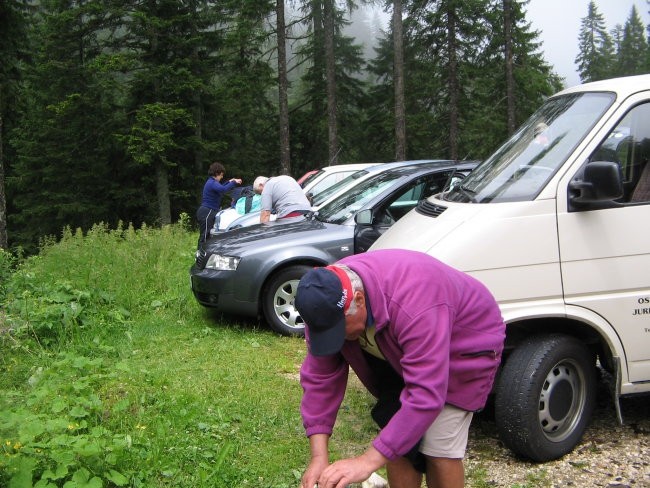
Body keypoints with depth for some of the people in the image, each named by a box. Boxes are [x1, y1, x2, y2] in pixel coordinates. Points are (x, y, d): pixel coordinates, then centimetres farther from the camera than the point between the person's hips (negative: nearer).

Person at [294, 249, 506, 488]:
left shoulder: (414, 303, -44)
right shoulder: (326, 300, -22)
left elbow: (425, 394, -44)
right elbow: (319, 378, -17)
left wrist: (369, 461, -44)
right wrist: (318, 456, -23)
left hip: (463, 346, -6)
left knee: (438, 449, -13)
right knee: (396, 442, 1)